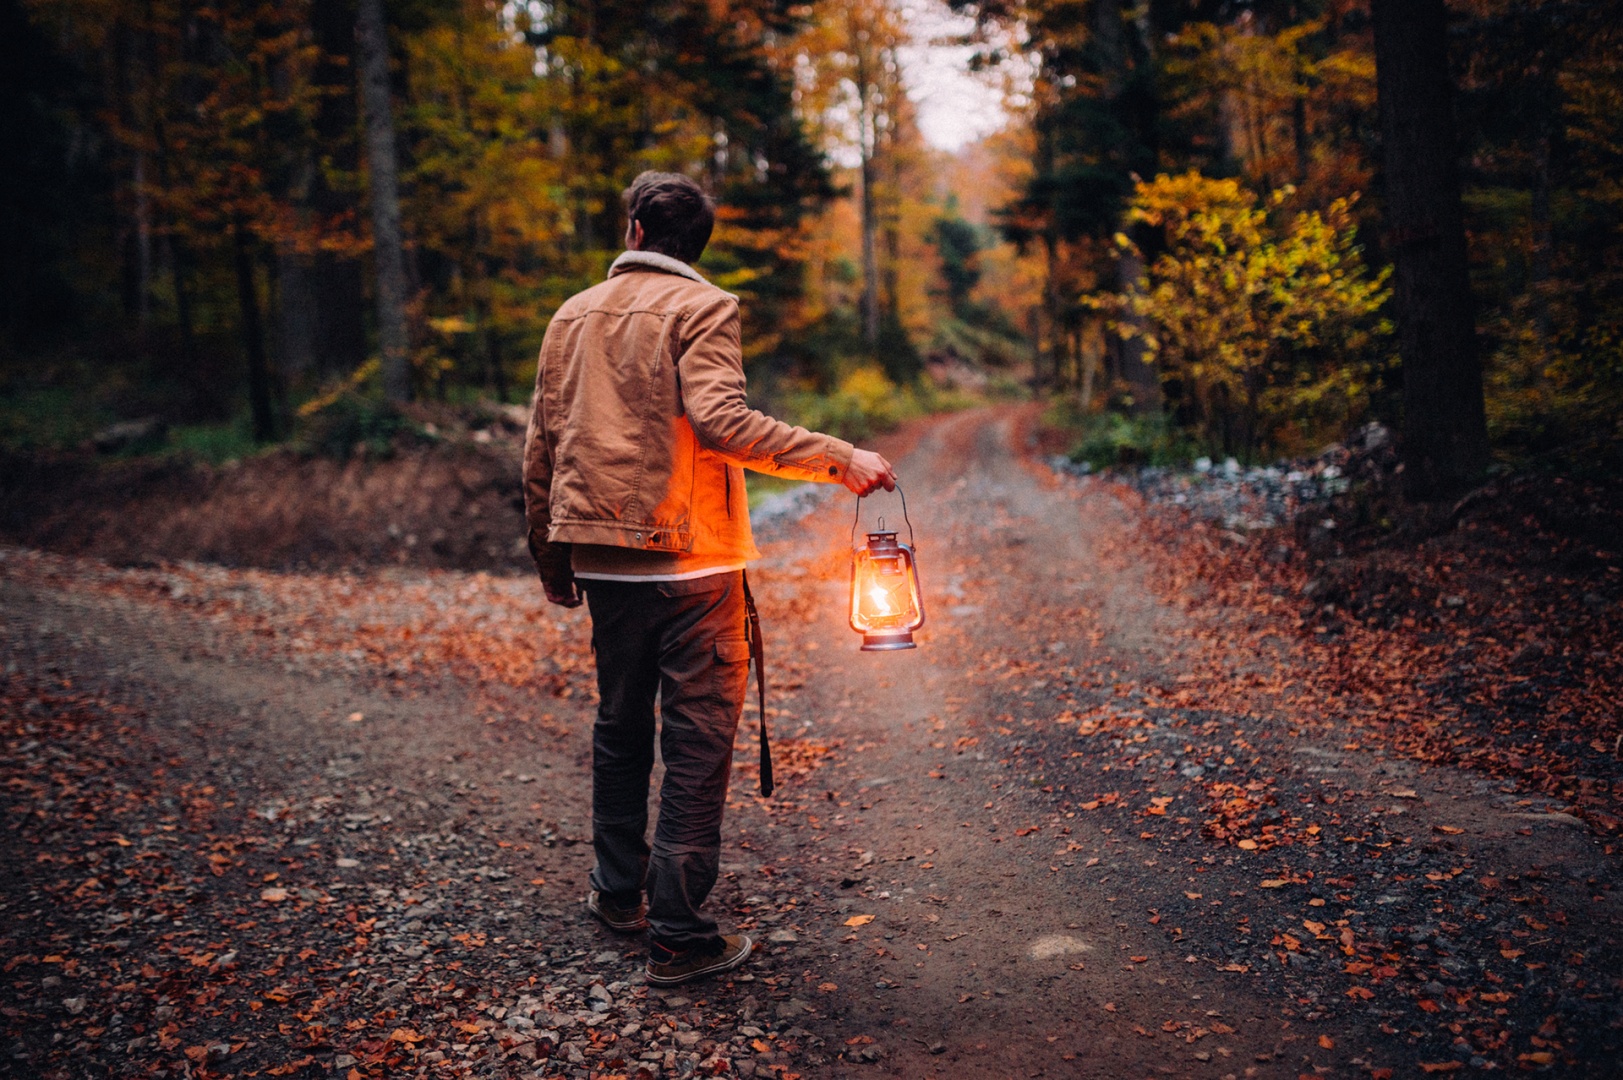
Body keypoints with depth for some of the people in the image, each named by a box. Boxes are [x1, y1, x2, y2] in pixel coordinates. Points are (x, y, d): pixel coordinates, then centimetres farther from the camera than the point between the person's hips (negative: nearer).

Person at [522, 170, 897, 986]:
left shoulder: (573, 315, 11)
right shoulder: (701, 308, -5)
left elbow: (542, 447, 12)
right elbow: (720, 420, -22)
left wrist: (551, 557, 21)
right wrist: (838, 460, -20)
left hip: (603, 560, 6)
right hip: (689, 559, -6)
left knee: (620, 727, 20)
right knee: (697, 742, 1)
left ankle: (619, 890, 33)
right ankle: (678, 934, 3)